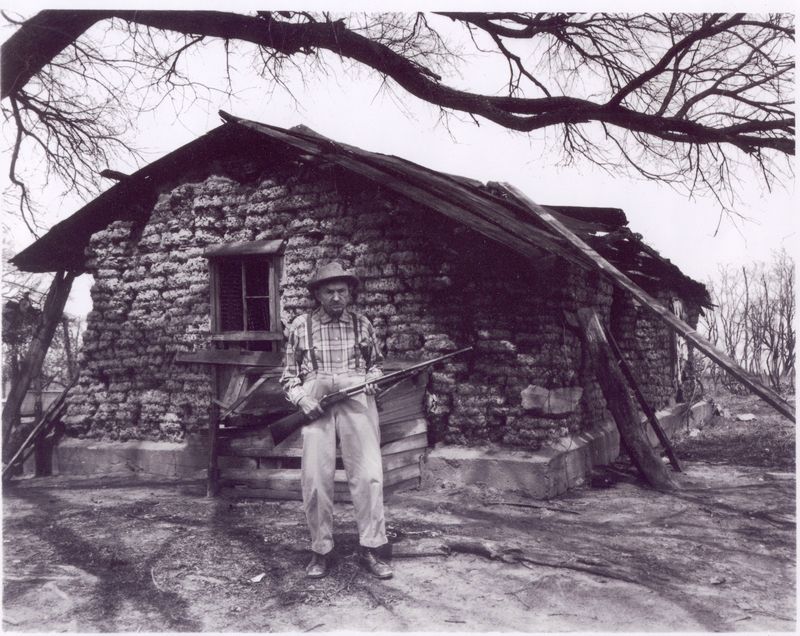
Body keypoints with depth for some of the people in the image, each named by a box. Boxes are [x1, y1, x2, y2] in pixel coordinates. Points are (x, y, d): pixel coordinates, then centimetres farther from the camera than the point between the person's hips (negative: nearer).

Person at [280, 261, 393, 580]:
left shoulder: (362, 324, 12)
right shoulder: (301, 326, 8)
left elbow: (375, 362, 23)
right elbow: (289, 374, 11)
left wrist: (373, 378, 2)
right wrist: (301, 398, -6)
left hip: (357, 401, 1)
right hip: (315, 405, 0)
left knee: (369, 475, -7)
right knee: (315, 479, -2)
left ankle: (369, 549, 5)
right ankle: (321, 551, 14)